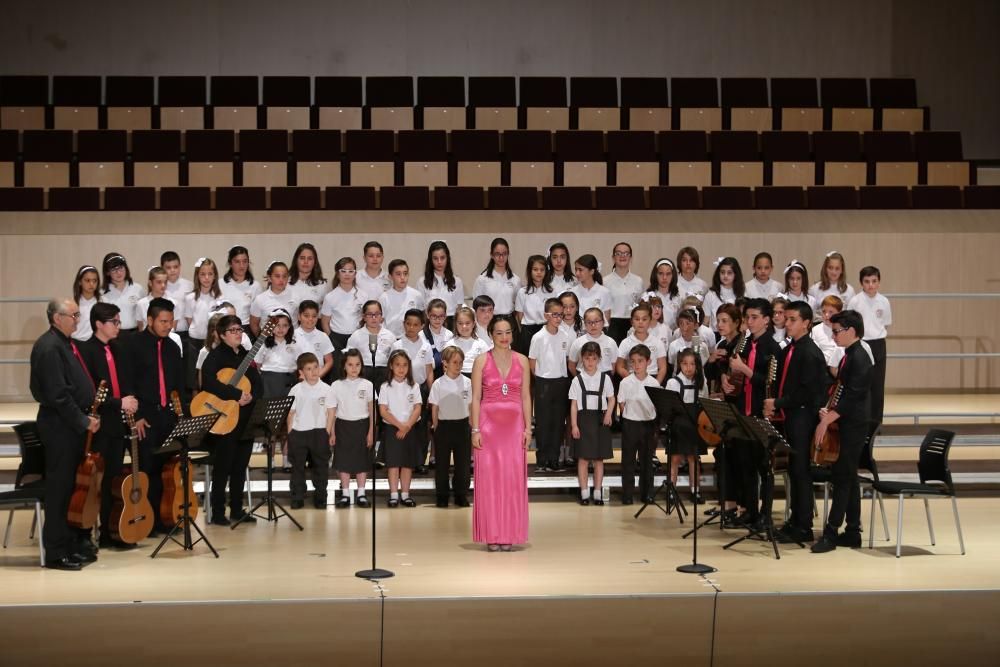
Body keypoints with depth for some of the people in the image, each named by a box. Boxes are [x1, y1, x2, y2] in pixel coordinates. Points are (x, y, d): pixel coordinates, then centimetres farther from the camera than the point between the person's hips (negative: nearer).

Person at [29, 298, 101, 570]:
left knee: (71, 486, 14)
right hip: (59, 425, -9)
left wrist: (87, 417, 11)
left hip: (72, 424, 9)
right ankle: (56, 552, 4)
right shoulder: (49, 347, -17)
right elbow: (57, 394, -22)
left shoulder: (66, 343, 14)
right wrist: (83, 421, -17)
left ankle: (71, 542, 23)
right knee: (59, 487, -3)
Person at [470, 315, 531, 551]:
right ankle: (491, 535, 7)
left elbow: (526, 396, 7)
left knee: (513, 478, 1)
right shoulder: (482, 360, 1)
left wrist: (528, 428, 0)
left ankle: (509, 534, 10)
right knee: (488, 478, -1)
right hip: (489, 423, -2)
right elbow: (476, 398, -1)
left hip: (514, 424, 2)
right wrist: (475, 429, -7)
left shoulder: (521, 361, 7)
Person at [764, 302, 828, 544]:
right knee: (793, 470, 13)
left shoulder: (810, 353, -13)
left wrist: (778, 403, -16)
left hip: (803, 417, -9)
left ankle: (804, 527, 2)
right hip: (790, 416, 9)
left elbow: (808, 392, -19)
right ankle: (795, 520, 22)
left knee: (801, 471, -4)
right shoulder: (788, 350, 13)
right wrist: (773, 406, 4)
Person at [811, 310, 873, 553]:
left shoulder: (859, 359, -16)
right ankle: (852, 533, 16)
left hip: (853, 426, -10)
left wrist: (826, 420, -21)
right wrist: (829, 411, 4)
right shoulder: (849, 356, 13)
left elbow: (851, 397, -21)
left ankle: (831, 532, -6)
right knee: (847, 478, 11)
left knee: (842, 477, -8)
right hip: (847, 425, 10)